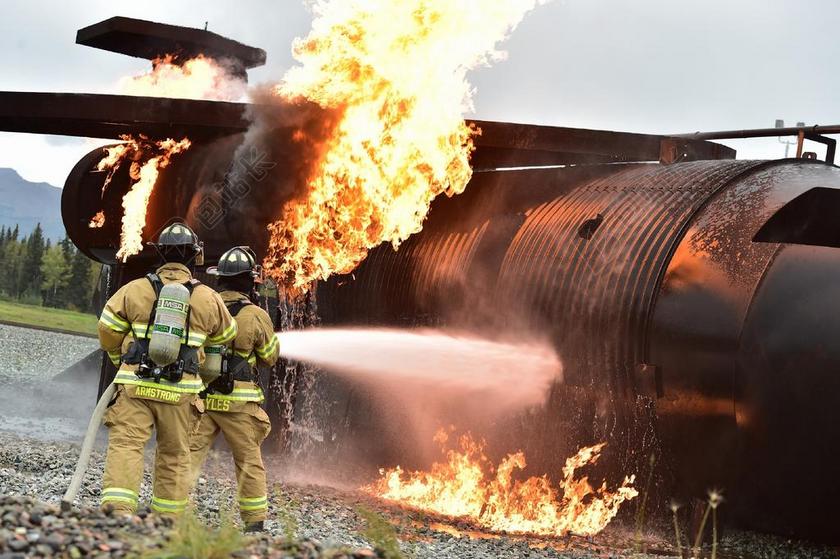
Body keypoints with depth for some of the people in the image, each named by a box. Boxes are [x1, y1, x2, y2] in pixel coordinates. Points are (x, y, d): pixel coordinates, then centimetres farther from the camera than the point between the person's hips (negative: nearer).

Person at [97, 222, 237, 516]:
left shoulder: (134, 289, 2)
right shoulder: (209, 298, 5)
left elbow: (108, 333, 6)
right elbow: (225, 337, 20)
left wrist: (122, 360, 26)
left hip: (135, 385, -1)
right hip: (180, 392, 1)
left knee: (125, 445, -5)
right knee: (175, 456, 12)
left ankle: (116, 507, -24)